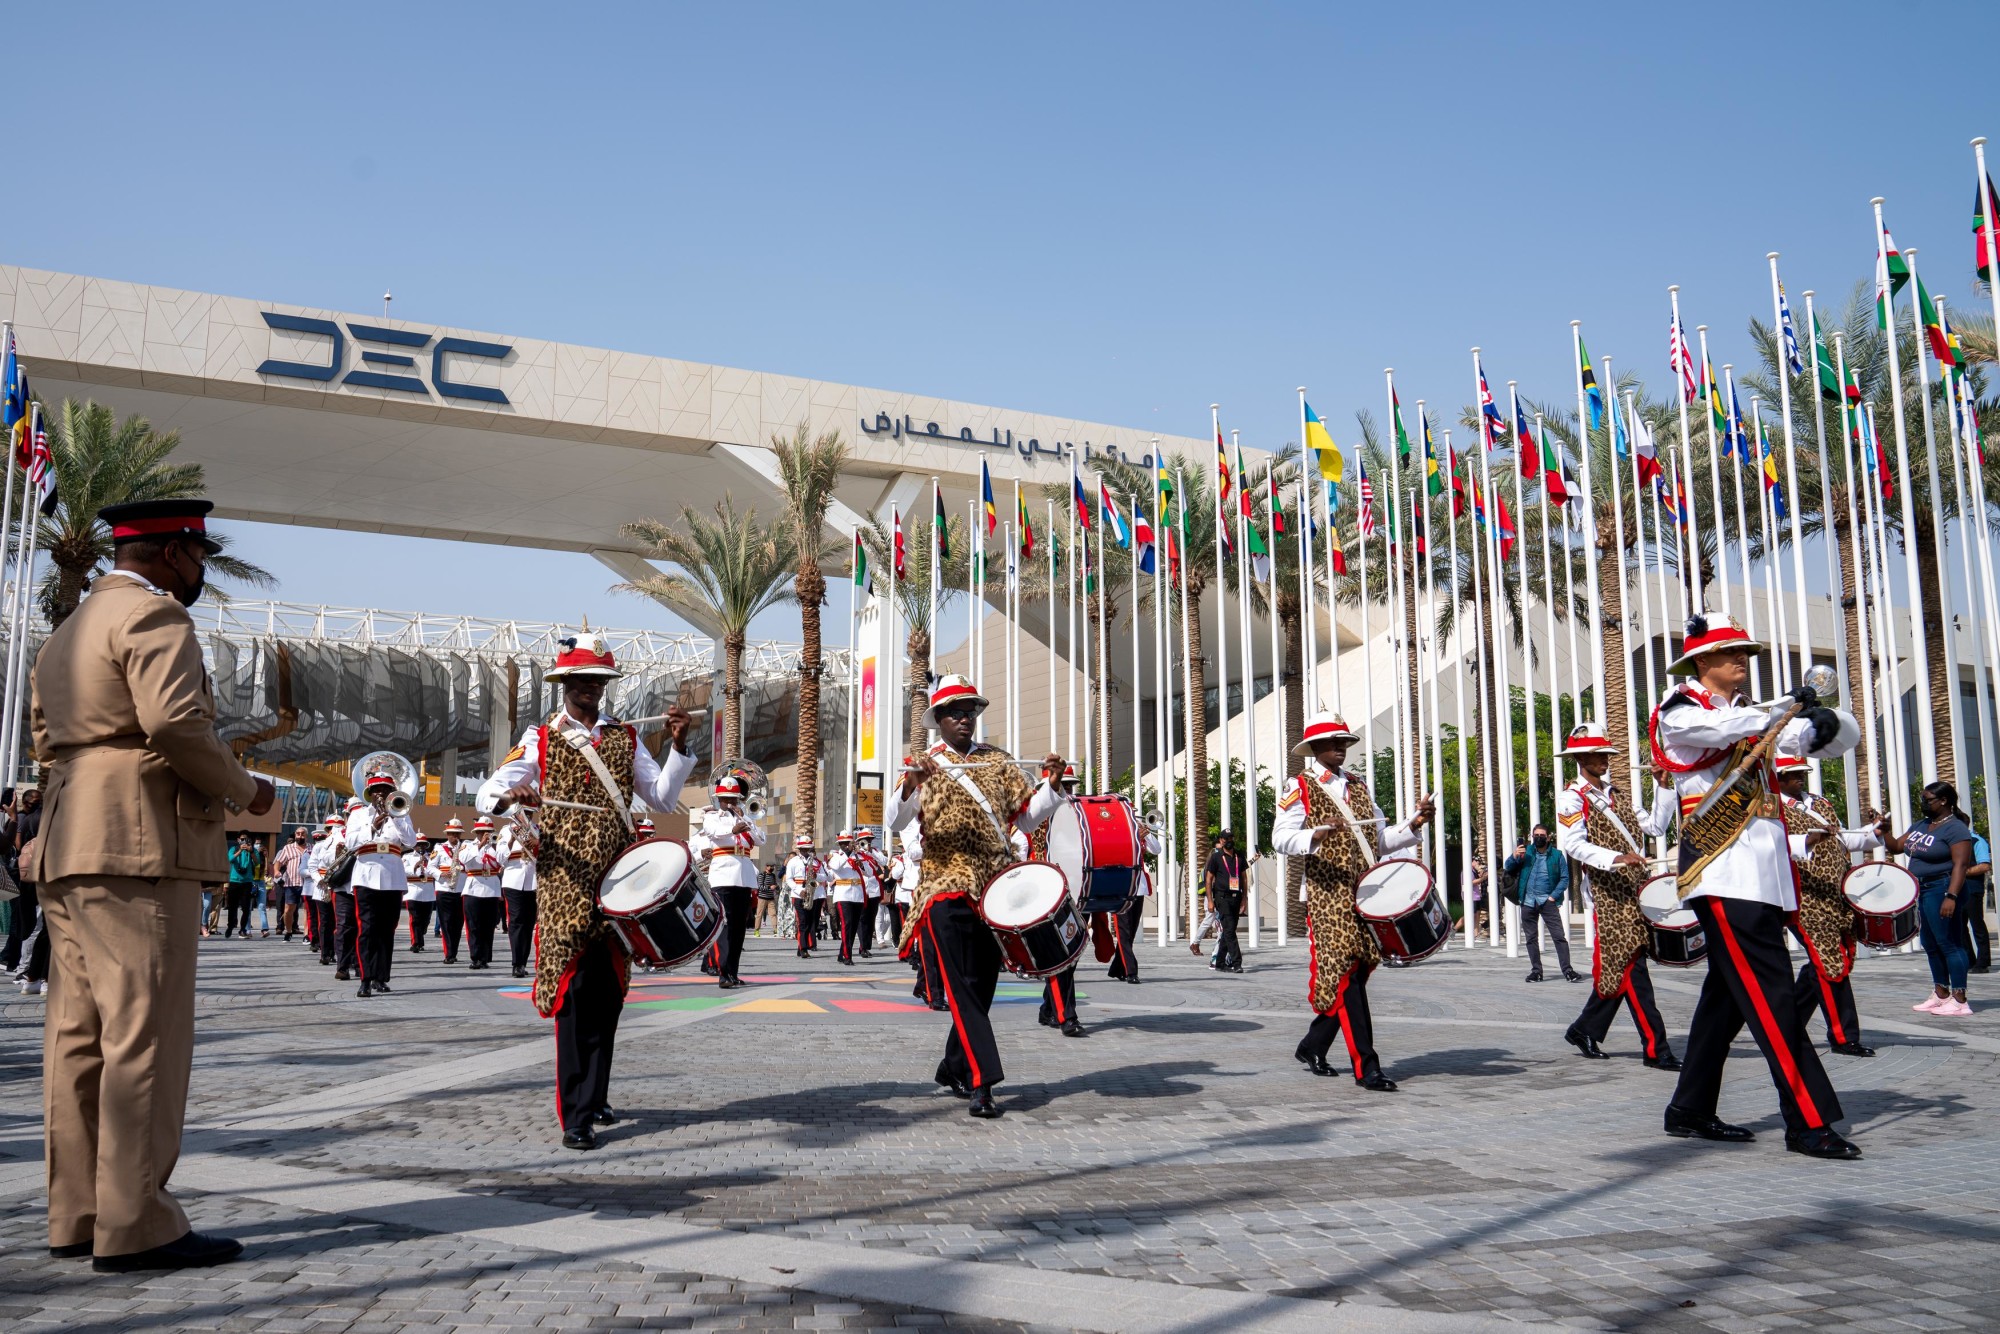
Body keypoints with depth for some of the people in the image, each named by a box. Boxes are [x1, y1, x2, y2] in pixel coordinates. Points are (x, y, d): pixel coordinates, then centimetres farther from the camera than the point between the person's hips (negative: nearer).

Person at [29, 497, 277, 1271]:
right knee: (145, 1034, -9)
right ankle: (135, 1227, -7)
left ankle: (76, 1216, 15)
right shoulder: (153, 614, -6)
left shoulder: (66, 634, 25)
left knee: (80, 1035, 10)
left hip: (68, 852, 10)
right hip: (139, 849, -10)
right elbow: (176, 720, -20)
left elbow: (48, 743, 24)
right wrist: (242, 789, -7)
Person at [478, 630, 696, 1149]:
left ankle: (595, 1099, 24)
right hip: (566, 881, -3)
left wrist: (679, 746, -6)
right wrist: (509, 796, -25)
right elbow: (486, 793, -2)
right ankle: (576, 1117, -7)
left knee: (608, 991, 9)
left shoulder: (626, 738, 14)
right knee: (575, 991, -9)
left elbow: (664, 798, 8)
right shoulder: (540, 739, 6)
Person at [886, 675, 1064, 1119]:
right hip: (947, 887, -4)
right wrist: (911, 786, -29)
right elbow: (893, 822, -11)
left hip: (995, 888, 4)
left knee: (984, 984, 10)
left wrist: (1051, 784, -5)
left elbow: (1027, 817, 11)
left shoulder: (998, 761, 12)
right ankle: (981, 1083, -15)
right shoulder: (925, 765, 3)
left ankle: (953, 1068, 26)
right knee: (964, 986, -13)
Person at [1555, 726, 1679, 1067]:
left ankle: (1584, 1030, 24)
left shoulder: (1617, 795, 21)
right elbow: (1573, 844, -17)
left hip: (1634, 890, 8)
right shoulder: (1572, 798, -4)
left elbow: (1655, 826, 15)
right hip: (1608, 895, -8)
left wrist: (1664, 787, 8)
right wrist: (1616, 858, -29)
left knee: (1618, 968, 11)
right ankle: (1655, 1049, -10)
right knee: (1630, 968, -10)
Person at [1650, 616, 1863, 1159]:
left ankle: (1690, 1111, 18)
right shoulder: (1678, 710, 2)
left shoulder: (1758, 717, 23)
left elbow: (1844, 738, 18)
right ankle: (1809, 1123, -11)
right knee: (1770, 994, -12)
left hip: (1765, 870, 8)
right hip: (1722, 870, -8)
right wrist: (1787, 706, -20)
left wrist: (1825, 722, -4)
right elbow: (1717, 729, -22)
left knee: (1729, 992, 10)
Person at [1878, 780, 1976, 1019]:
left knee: (1949, 943, -8)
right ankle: (1941, 995, 23)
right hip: (1920, 891, 9)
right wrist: (1885, 833, 2)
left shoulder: (1955, 828, -11)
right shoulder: (1920, 825, 15)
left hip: (1940, 889, -9)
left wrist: (1951, 896, -27)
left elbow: (1960, 865, -19)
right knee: (1931, 945, 14)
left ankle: (1959, 1000, -6)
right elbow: (1896, 847, 20)